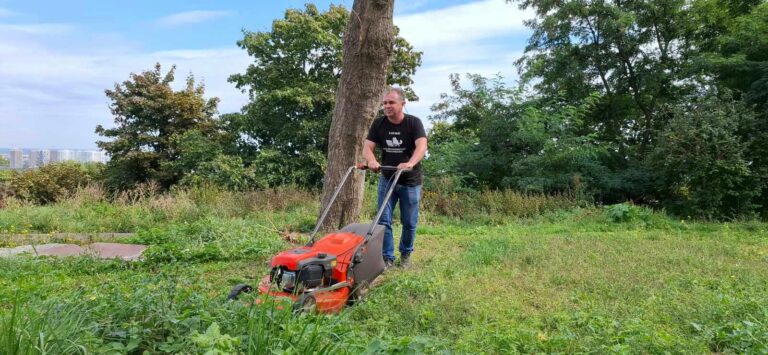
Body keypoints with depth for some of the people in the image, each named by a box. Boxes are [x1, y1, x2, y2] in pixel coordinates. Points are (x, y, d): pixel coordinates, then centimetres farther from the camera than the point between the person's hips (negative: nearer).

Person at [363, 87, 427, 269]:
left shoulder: (414, 123, -11)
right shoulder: (378, 124, -3)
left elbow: (422, 145, -27)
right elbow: (367, 147, -10)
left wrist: (410, 163, -46)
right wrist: (371, 160, -34)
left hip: (411, 182, -2)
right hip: (387, 180, 2)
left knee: (409, 223, 8)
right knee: (384, 221, -2)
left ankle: (406, 254, 29)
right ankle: (388, 257, 9)